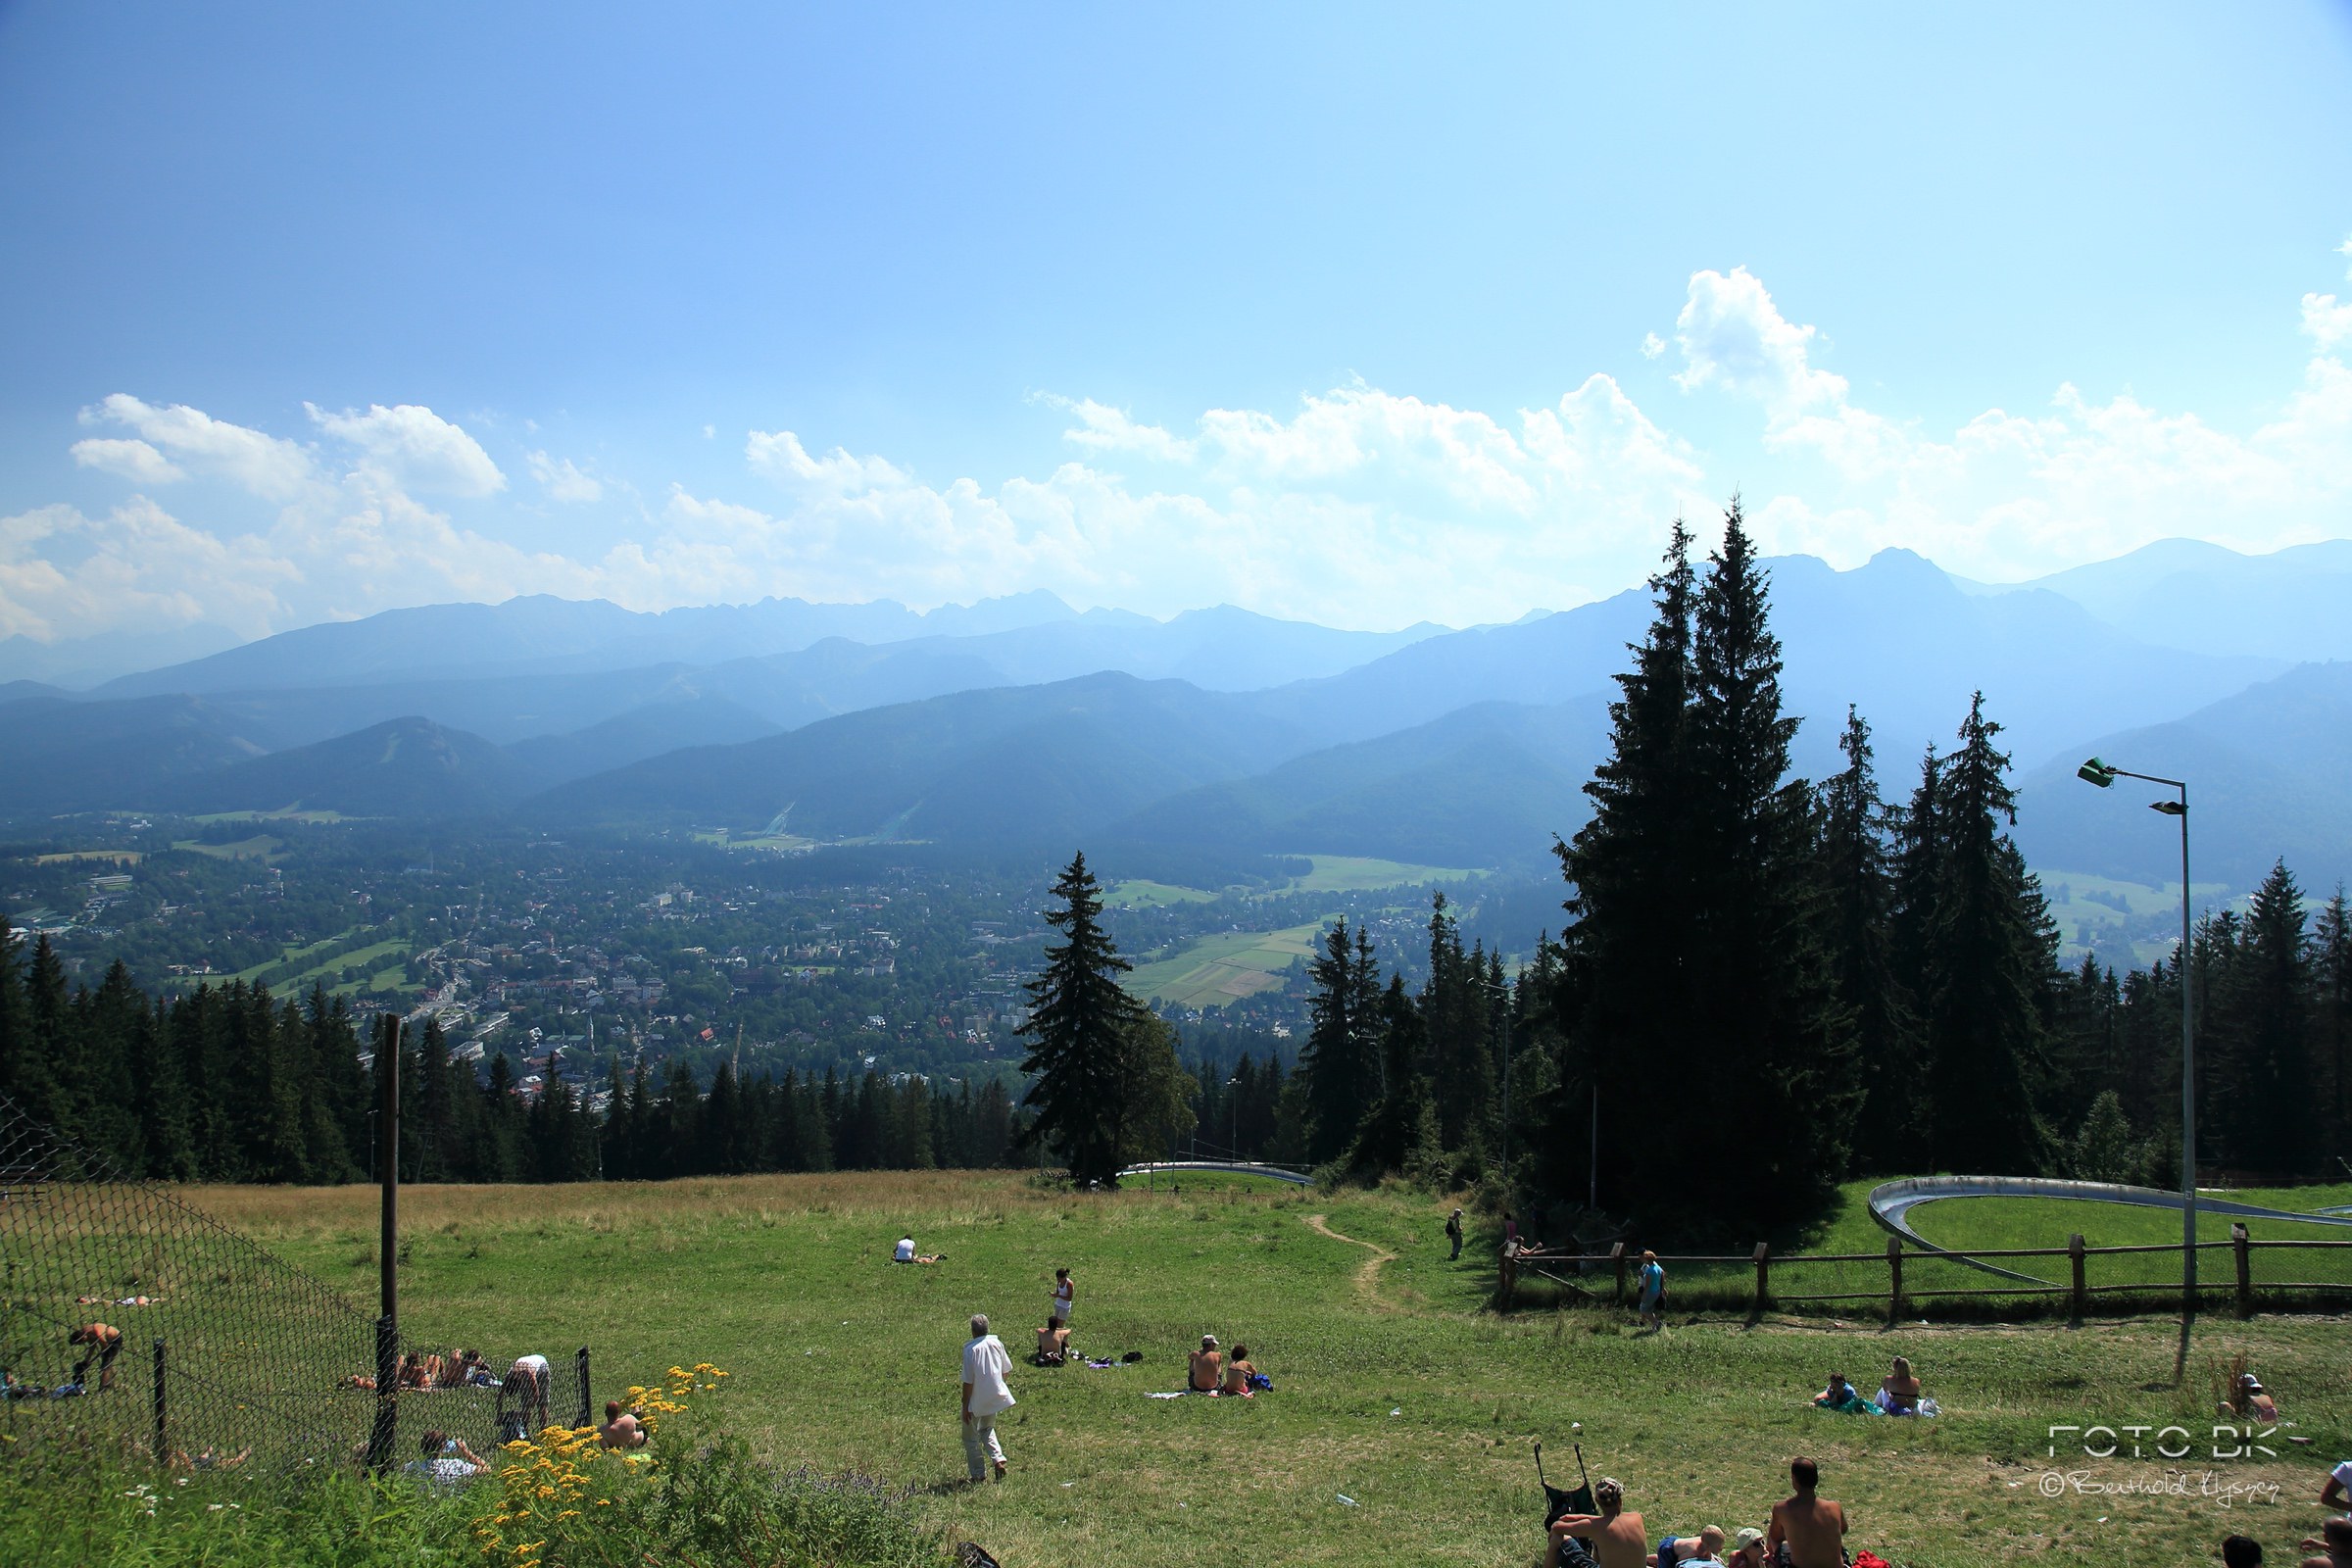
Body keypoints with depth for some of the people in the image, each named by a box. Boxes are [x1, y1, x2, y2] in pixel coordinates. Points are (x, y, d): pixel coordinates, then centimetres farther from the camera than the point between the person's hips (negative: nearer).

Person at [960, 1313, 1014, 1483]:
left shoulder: (971, 1349, -20)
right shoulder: (997, 1343, -3)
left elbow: (968, 1381, -18)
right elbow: (1006, 1370, 8)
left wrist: (965, 1406, -10)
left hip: (976, 1402, -6)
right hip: (995, 1397, 6)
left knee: (970, 1437, 12)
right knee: (987, 1429, 27)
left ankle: (978, 1474, 16)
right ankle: (998, 1460, 7)